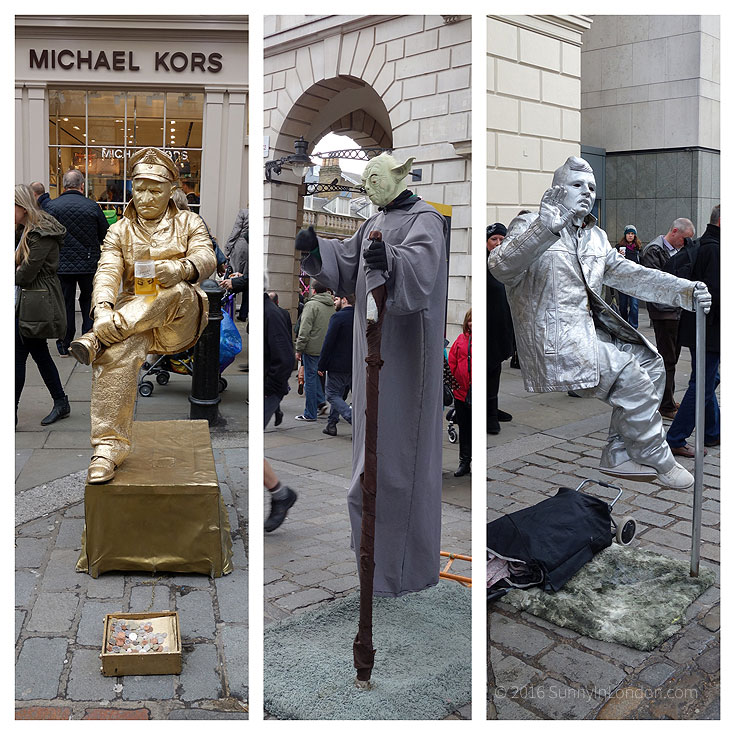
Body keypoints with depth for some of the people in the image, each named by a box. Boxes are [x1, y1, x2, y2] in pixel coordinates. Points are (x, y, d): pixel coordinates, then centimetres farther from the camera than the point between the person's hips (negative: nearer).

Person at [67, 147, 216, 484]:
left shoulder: (189, 223, 15)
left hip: (182, 322, 0)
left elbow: (205, 259, -5)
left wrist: (176, 269, -31)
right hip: (133, 319, 0)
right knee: (117, 352, -34)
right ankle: (109, 445, -39)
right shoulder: (119, 231, 16)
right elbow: (108, 272, -3)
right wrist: (103, 307, -27)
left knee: (175, 290, -36)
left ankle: (98, 337, -37)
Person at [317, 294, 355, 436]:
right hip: (353, 366, 7)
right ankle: (331, 425, 22)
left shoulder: (338, 317, -14)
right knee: (338, 394, 18)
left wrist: (321, 366, -10)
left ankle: (354, 419, -15)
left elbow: (328, 343, -15)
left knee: (333, 394, 2)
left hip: (337, 365, -7)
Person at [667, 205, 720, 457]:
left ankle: (712, 433, 32)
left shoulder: (700, 245, 13)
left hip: (697, 328, 11)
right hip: (708, 331, -11)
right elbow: (714, 291, -24)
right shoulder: (714, 249, -18)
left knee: (708, 380, 19)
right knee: (702, 385, -5)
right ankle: (675, 440, 0)